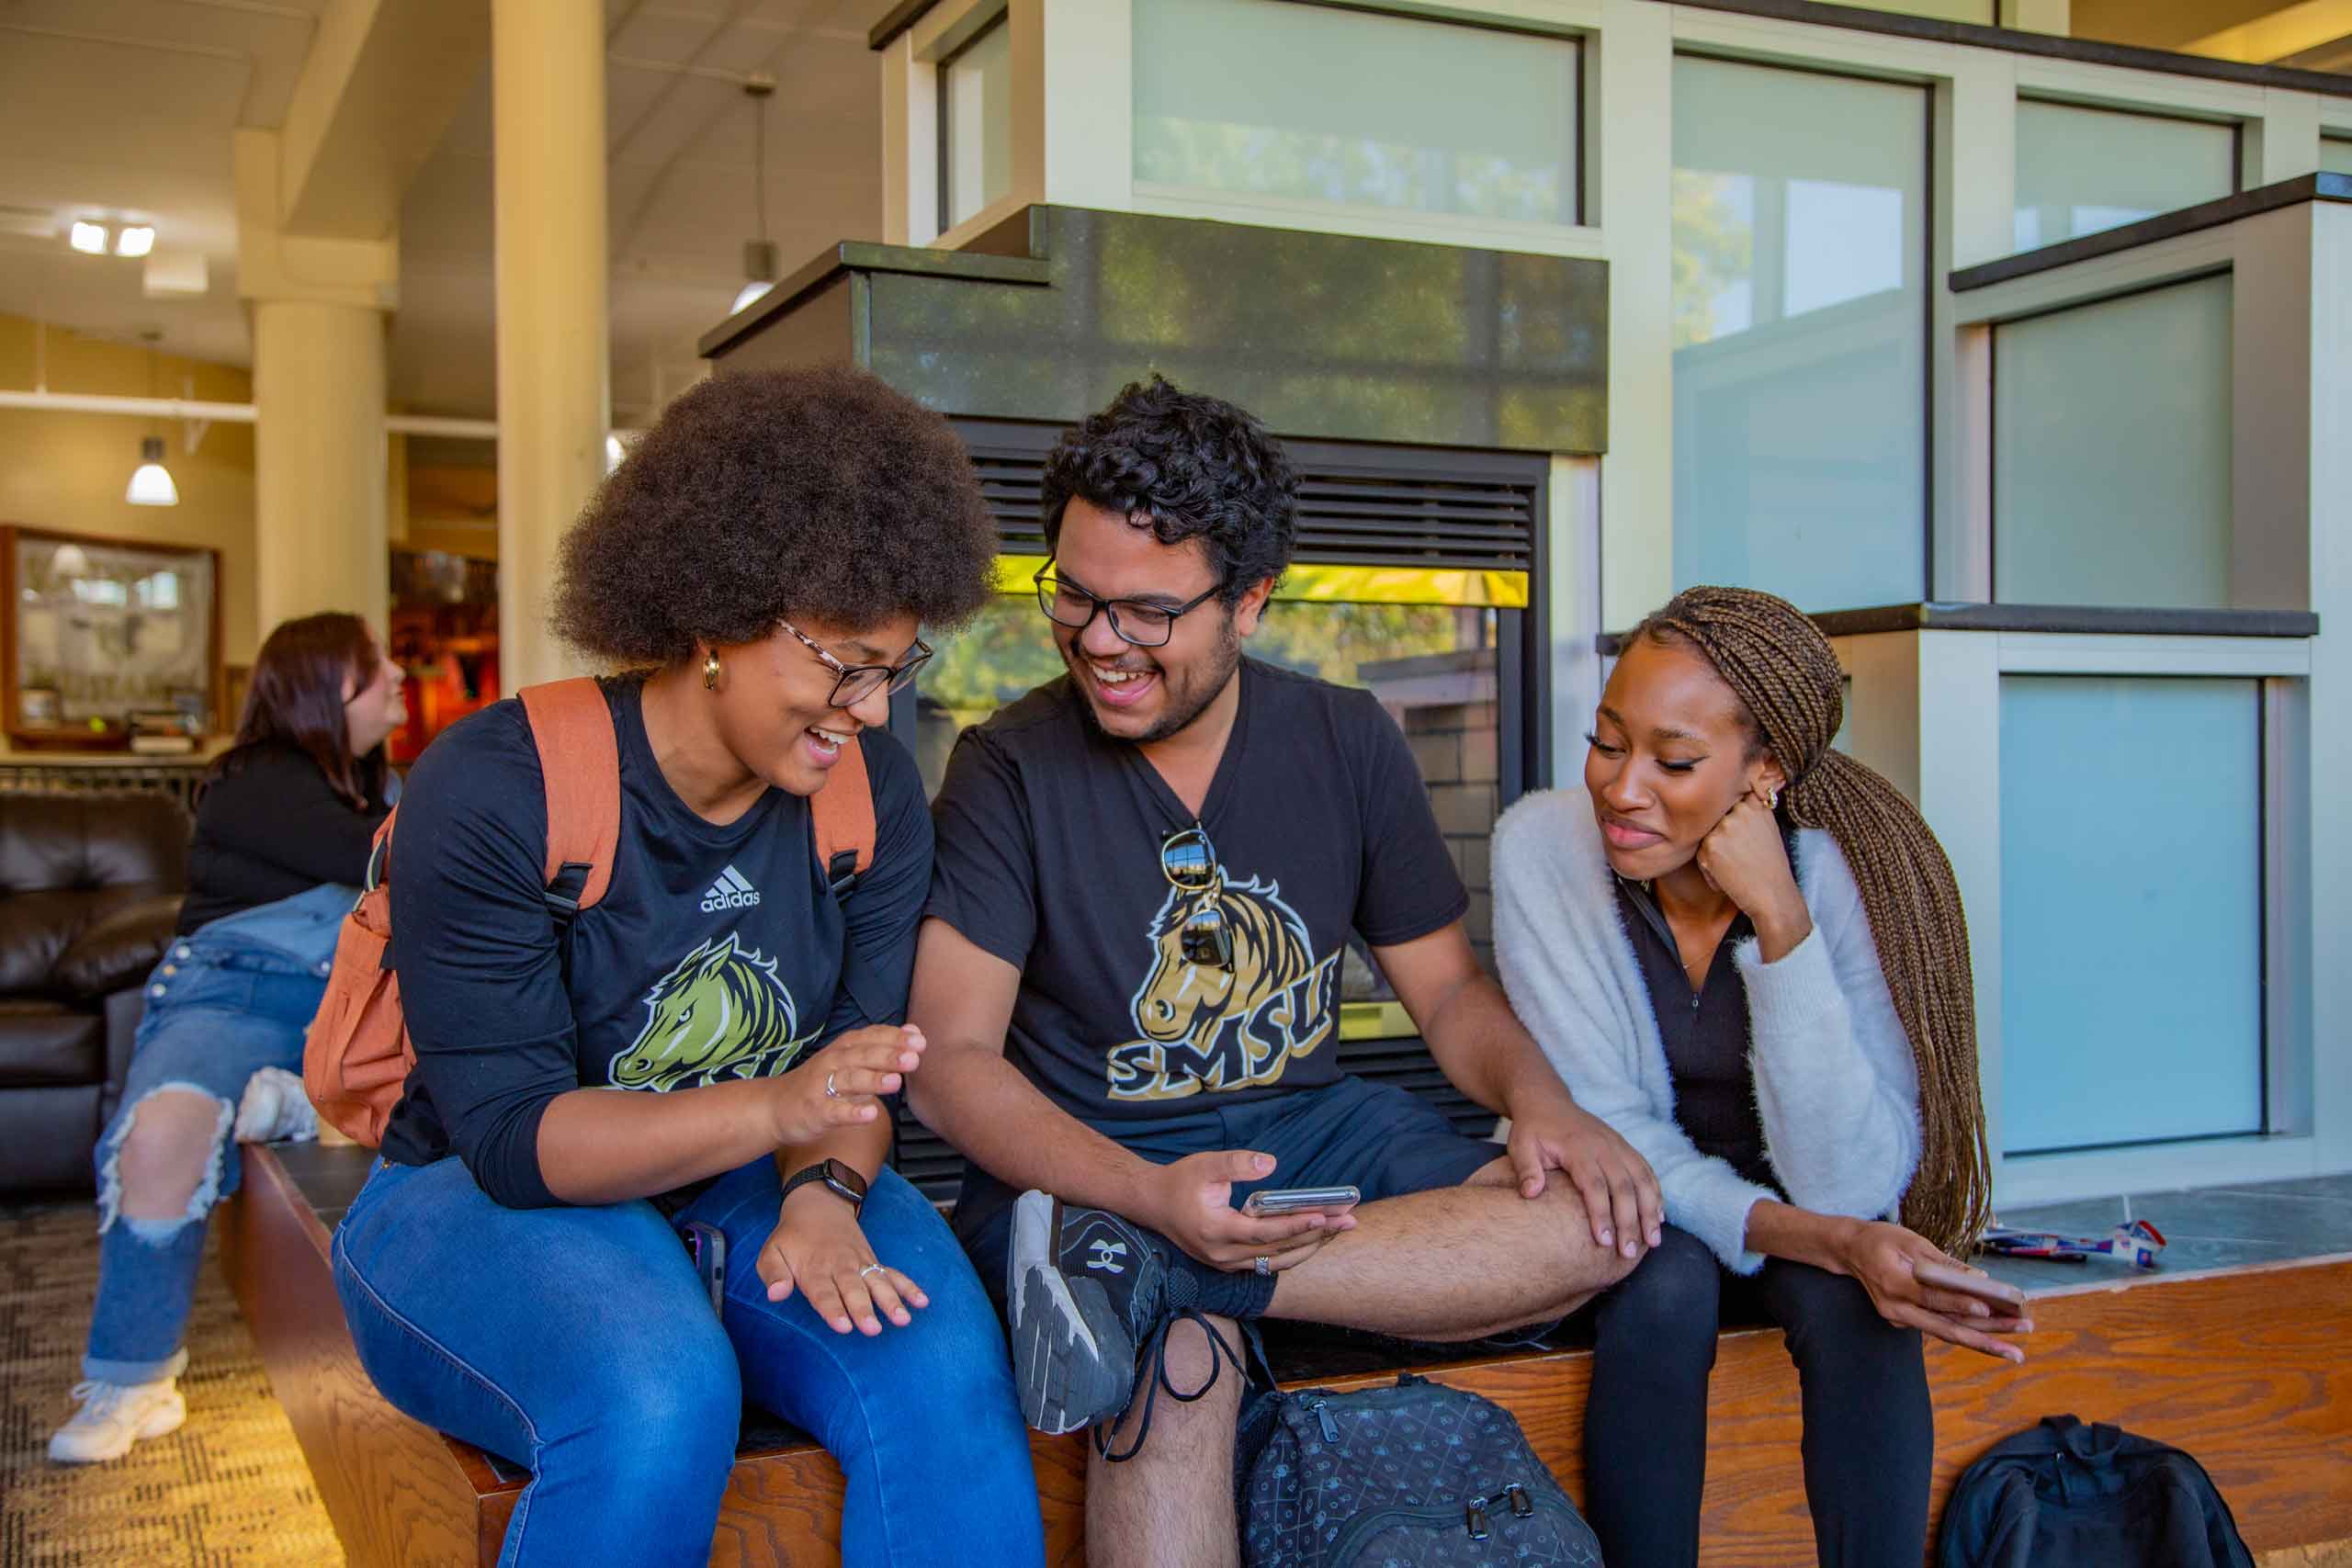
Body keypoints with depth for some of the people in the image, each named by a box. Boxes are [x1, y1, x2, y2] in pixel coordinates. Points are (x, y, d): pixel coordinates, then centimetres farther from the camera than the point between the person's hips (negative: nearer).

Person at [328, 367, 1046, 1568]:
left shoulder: (871, 793, -1)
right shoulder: (492, 792, -17)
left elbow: (858, 1056, -2)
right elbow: (510, 1135, -20)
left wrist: (823, 1192, -25)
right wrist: (773, 1111, -34)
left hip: (748, 1190, 4)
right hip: (488, 1201, -3)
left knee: (947, 1376, -27)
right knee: (658, 1402, -35)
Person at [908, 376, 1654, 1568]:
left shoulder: (1349, 744, 4)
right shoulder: (1009, 769, -6)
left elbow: (1448, 988, 10)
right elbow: (950, 1059, -11)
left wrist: (1540, 1101, -13)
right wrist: (1148, 1194, -28)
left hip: (1310, 1129, 6)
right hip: (1086, 1158, -5)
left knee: (1598, 1220, -23)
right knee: (1175, 1367, -38)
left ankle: (1135, 1276, -28)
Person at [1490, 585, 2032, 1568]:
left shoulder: (1848, 872, -21)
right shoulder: (1544, 845, -20)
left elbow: (1846, 1184, -27)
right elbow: (1608, 1129, -18)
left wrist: (1780, 922, -35)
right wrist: (1818, 1237, -33)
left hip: (1799, 1213, 0)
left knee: (1851, 1298, -30)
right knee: (1666, 1283, -30)